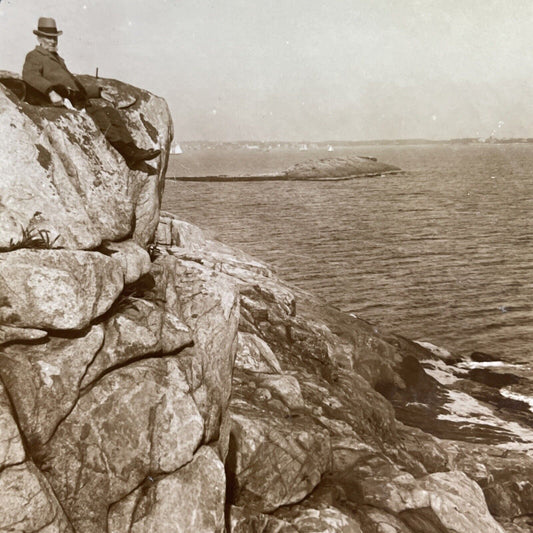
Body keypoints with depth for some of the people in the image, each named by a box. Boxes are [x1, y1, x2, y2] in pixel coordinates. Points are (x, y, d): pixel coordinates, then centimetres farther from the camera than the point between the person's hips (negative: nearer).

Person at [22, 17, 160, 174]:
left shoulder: (58, 59, 33)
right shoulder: (34, 56, 5)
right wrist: (51, 91, -33)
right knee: (99, 115, -27)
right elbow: (30, 75, -17)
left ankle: (135, 159, -25)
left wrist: (98, 91, 32)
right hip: (63, 102, -8)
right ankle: (129, 152, -33)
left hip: (80, 102, 8)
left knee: (111, 112, -13)